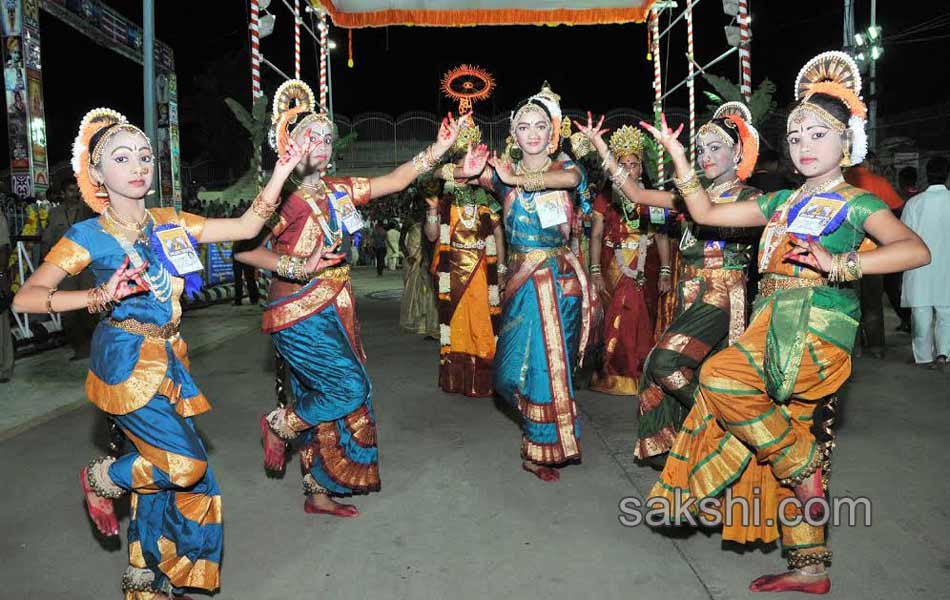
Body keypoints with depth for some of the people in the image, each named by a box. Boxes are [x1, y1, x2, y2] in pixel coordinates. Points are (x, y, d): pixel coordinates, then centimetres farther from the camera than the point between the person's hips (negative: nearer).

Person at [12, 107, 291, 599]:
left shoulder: (170, 223, 6)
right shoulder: (89, 236, -7)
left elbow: (246, 226, 3)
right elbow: (25, 298, -10)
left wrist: (282, 170, -5)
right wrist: (99, 296, -23)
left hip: (167, 360, 5)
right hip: (125, 362, -5)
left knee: (160, 467, 11)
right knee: (186, 463, -13)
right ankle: (101, 480, 19)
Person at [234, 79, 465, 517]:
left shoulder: (338, 190, 6)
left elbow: (393, 181, 5)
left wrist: (438, 149, -3)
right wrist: (291, 265, -22)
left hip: (333, 310, 7)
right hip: (298, 314, -6)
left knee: (326, 399, 11)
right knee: (349, 387, -13)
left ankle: (319, 494, 25)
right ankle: (279, 425, 14)